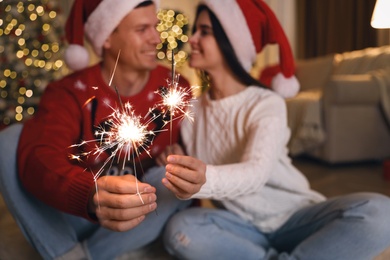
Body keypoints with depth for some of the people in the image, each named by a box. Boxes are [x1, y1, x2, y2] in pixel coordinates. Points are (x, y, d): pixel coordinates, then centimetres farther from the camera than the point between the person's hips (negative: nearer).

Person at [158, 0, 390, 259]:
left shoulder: (266, 103, -13)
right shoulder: (193, 109, 1)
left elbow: (256, 172, -31)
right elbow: (193, 174, 9)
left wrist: (207, 180, -52)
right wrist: (177, 167, -14)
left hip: (293, 218, -2)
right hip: (241, 225, 3)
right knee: (180, 229, -30)